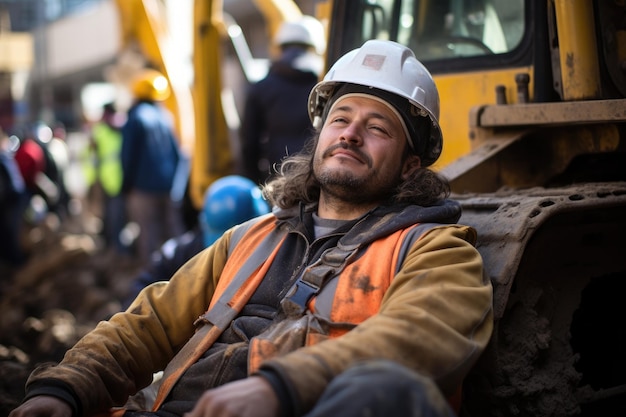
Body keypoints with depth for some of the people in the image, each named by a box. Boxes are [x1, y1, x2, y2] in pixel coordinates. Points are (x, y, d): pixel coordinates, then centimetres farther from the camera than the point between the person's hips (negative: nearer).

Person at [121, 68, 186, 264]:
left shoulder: (135, 118, -7)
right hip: (170, 186, 5)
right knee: (173, 231, 10)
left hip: (144, 185, -5)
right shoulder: (166, 116, 7)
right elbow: (178, 153, 11)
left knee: (148, 234, -2)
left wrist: (126, 186, 3)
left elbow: (129, 156, -5)